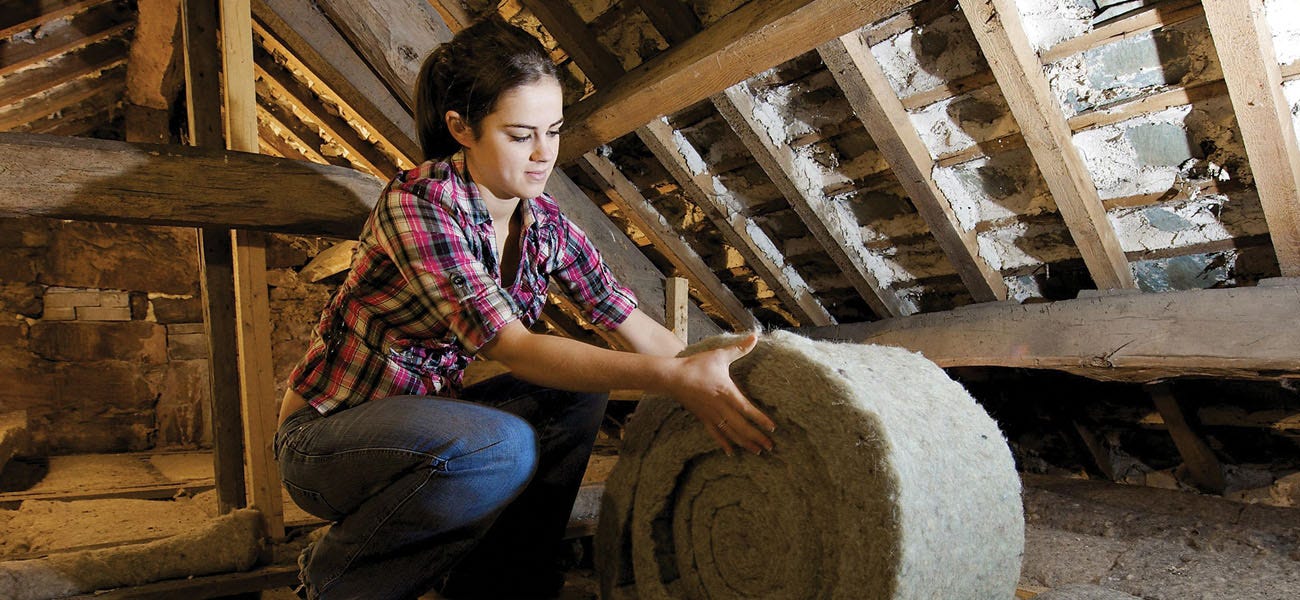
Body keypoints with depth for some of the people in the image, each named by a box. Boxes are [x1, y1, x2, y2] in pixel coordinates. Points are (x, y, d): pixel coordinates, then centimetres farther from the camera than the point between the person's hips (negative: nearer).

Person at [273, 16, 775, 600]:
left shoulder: (546, 225, -4)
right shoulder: (415, 206, -26)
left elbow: (636, 326, -2)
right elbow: (510, 347, -34)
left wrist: (713, 382, -10)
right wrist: (674, 378, -40)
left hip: (425, 412, 7)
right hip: (325, 433, -6)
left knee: (580, 391, -12)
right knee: (502, 447, -32)